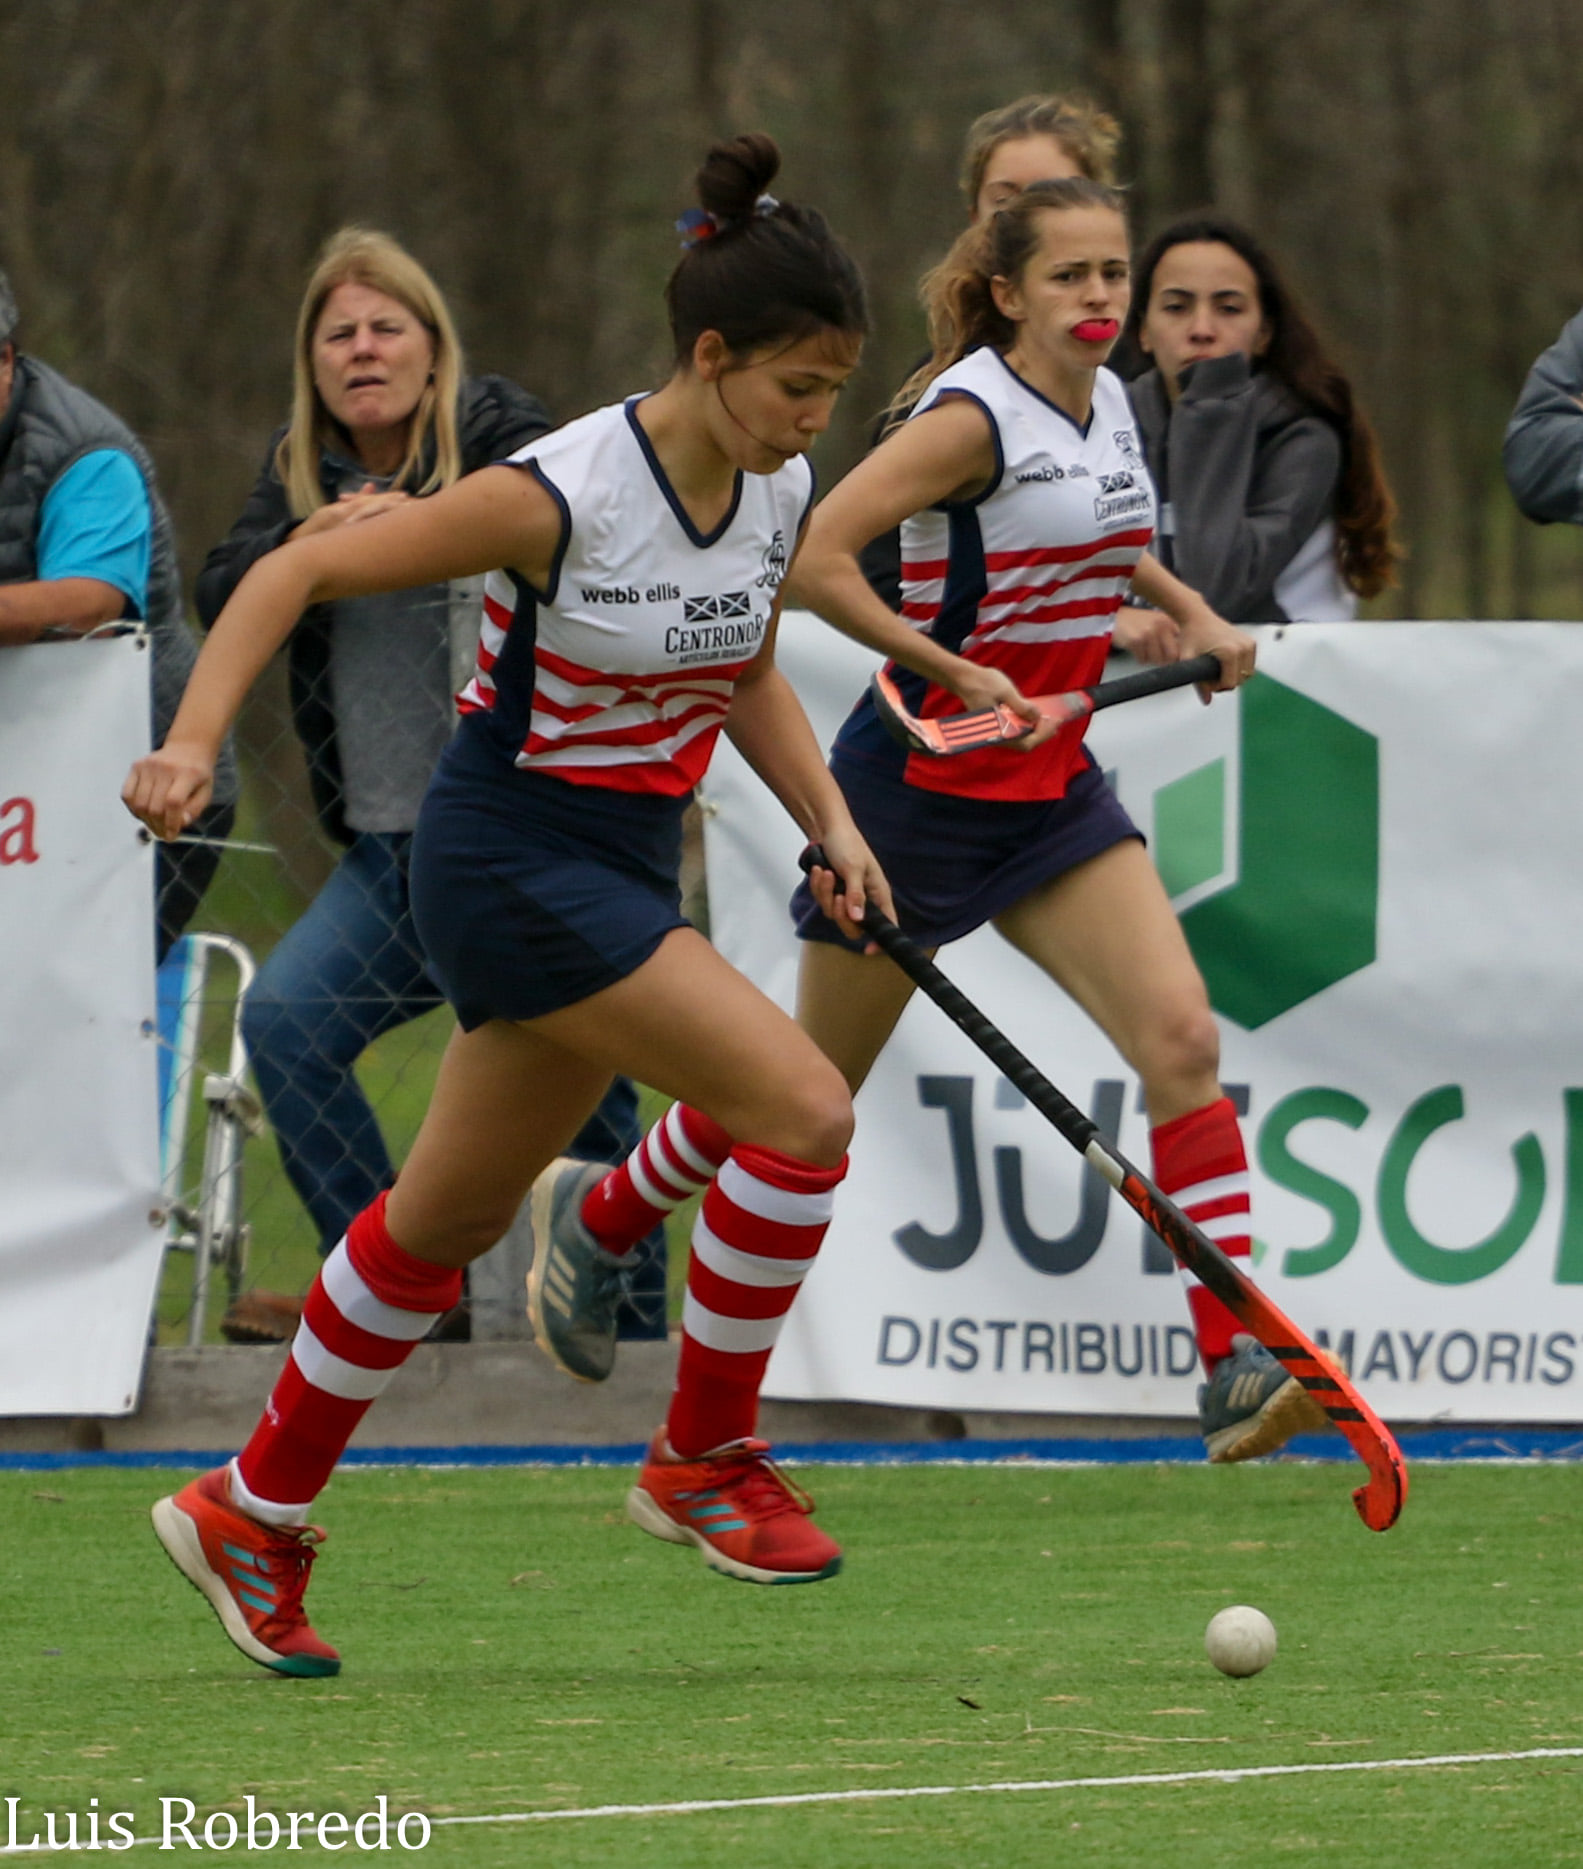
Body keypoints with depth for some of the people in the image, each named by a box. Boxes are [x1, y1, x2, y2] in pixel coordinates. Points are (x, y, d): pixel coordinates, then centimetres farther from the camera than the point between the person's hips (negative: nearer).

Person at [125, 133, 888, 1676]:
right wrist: (192, 742, -25)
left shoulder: (780, 496, -1)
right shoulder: (560, 496, -22)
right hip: (511, 852, -8)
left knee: (450, 1215, 16)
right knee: (801, 1109, -18)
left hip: (625, 870, 8)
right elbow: (298, 570, -15)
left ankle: (252, 1515, 31)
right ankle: (702, 1459, -2)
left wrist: (828, 819, 4)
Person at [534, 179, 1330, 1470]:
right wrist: (956, 676, -26)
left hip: (1051, 791, 6)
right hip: (921, 784, -6)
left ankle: (1238, 1369, -19)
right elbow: (815, 559, -26)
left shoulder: (1109, 405, 7)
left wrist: (1185, 608, 13)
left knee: (1180, 1041, -13)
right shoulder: (974, 418, -18)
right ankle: (594, 1222, 35)